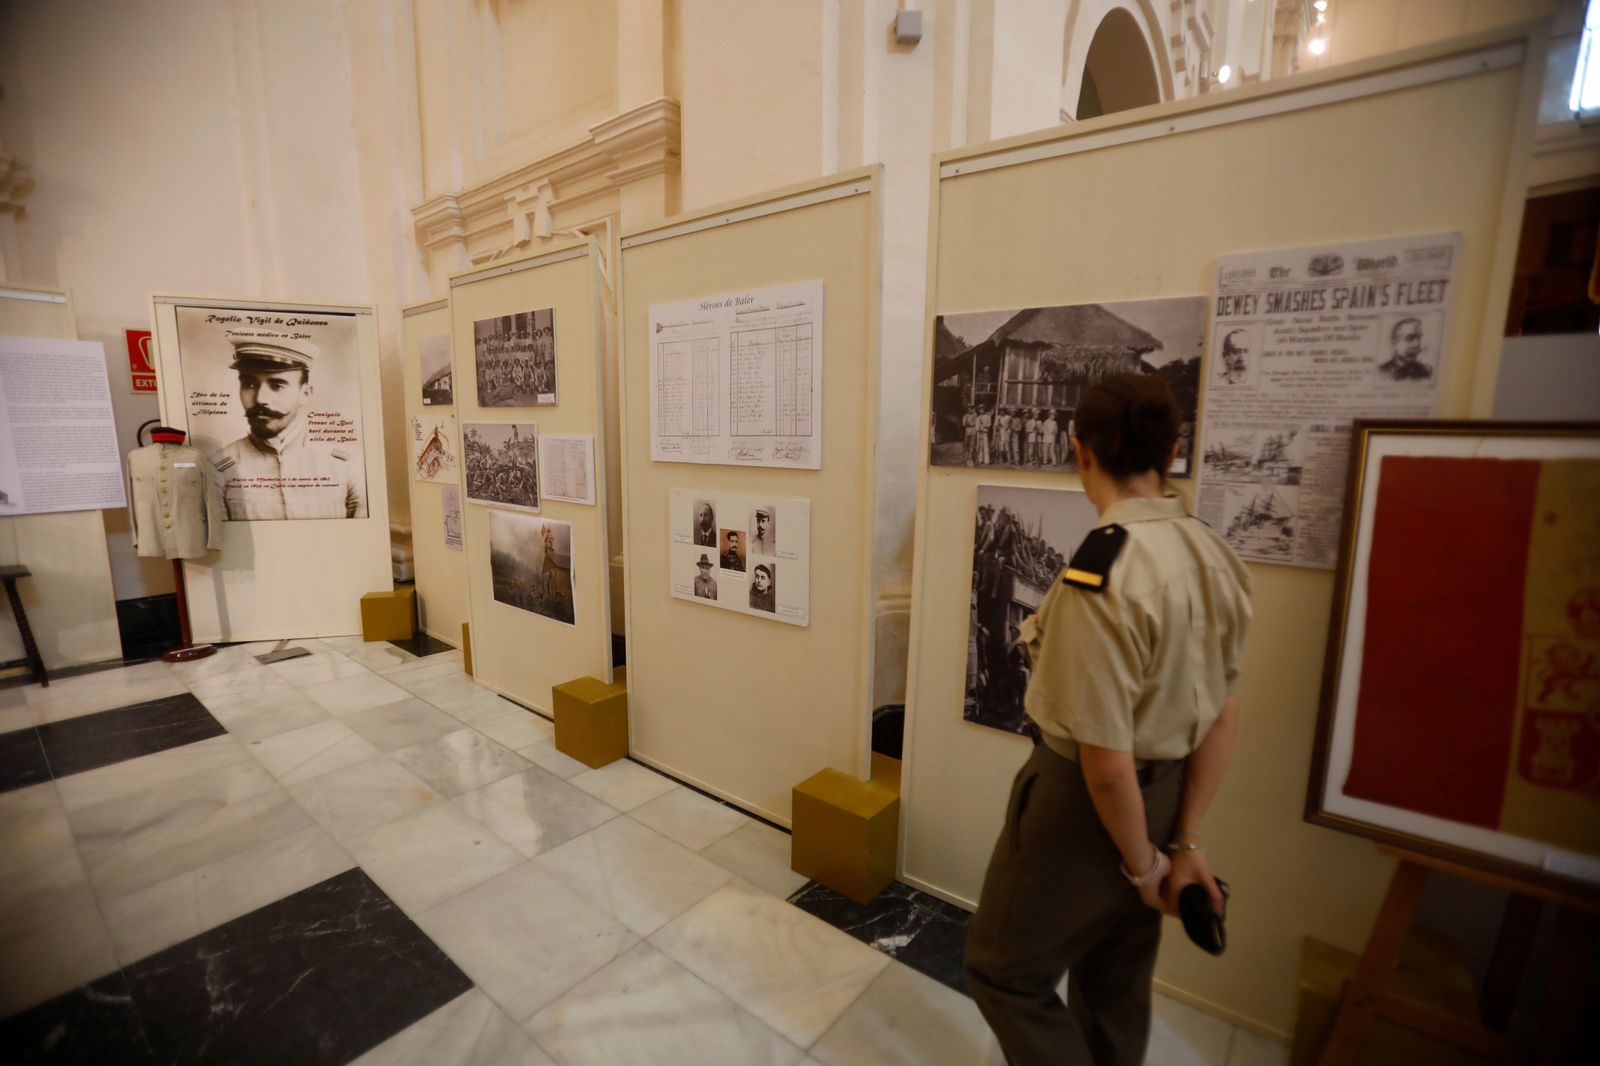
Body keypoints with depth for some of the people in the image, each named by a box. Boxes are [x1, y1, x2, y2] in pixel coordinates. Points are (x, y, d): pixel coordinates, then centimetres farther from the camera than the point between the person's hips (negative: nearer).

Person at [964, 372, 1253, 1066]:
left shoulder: (1100, 575, -30)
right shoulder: (1215, 557, -4)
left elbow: (1107, 762, -25)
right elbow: (1223, 716, 2)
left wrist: (1143, 862, -6)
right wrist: (1185, 842, 8)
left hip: (1088, 804, -7)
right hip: (1165, 794, 8)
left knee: (1004, 969, 17)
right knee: (1116, 984, 28)